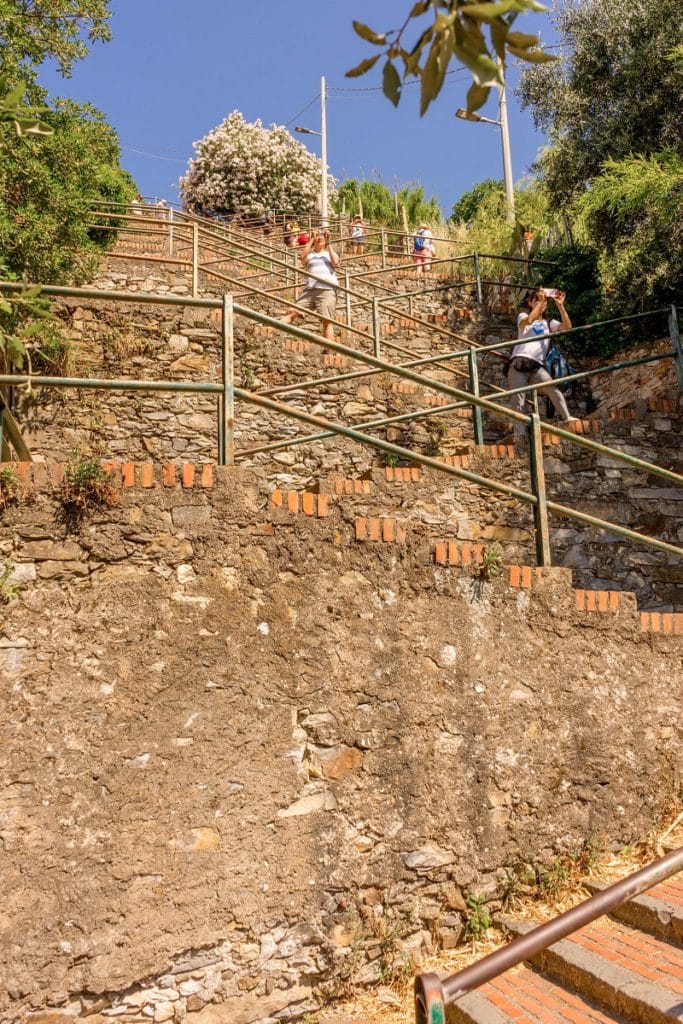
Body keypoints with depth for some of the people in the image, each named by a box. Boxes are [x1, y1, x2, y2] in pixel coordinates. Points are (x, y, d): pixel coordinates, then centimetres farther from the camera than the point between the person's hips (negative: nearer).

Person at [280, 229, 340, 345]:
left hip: (327, 290, -2)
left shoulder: (330, 253, 22)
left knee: (327, 321, -13)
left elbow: (335, 262, 0)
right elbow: (302, 258, -1)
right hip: (310, 289, 2)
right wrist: (311, 240, 5)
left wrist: (329, 245, 6)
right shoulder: (309, 254, 23)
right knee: (292, 312, -12)